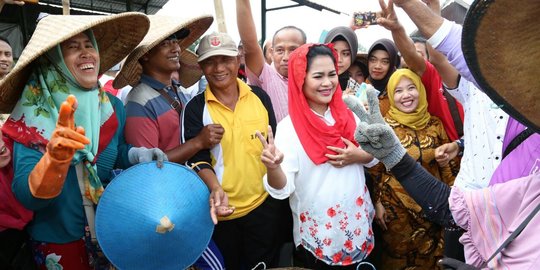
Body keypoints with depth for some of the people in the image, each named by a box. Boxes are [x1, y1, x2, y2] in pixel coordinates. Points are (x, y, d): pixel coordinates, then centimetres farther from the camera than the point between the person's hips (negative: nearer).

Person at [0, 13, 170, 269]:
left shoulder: (113, 106, -6)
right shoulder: (32, 114, -17)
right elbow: (26, 196, -24)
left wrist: (138, 154, -11)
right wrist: (55, 157, -42)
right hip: (58, 244, -3)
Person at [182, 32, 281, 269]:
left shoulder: (259, 97, 0)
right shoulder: (195, 107, -7)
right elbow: (197, 158, -11)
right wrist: (216, 189, -27)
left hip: (264, 203, 2)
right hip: (221, 208, -1)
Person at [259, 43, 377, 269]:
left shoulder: (347, 115, -2)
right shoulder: (289, 127, -17)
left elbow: (374, 157, 8)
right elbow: (282, 190, -22)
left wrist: (359, 156, -13)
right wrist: (273, 167, -42)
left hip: (359, 225, 5)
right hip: (318, 235, -5)